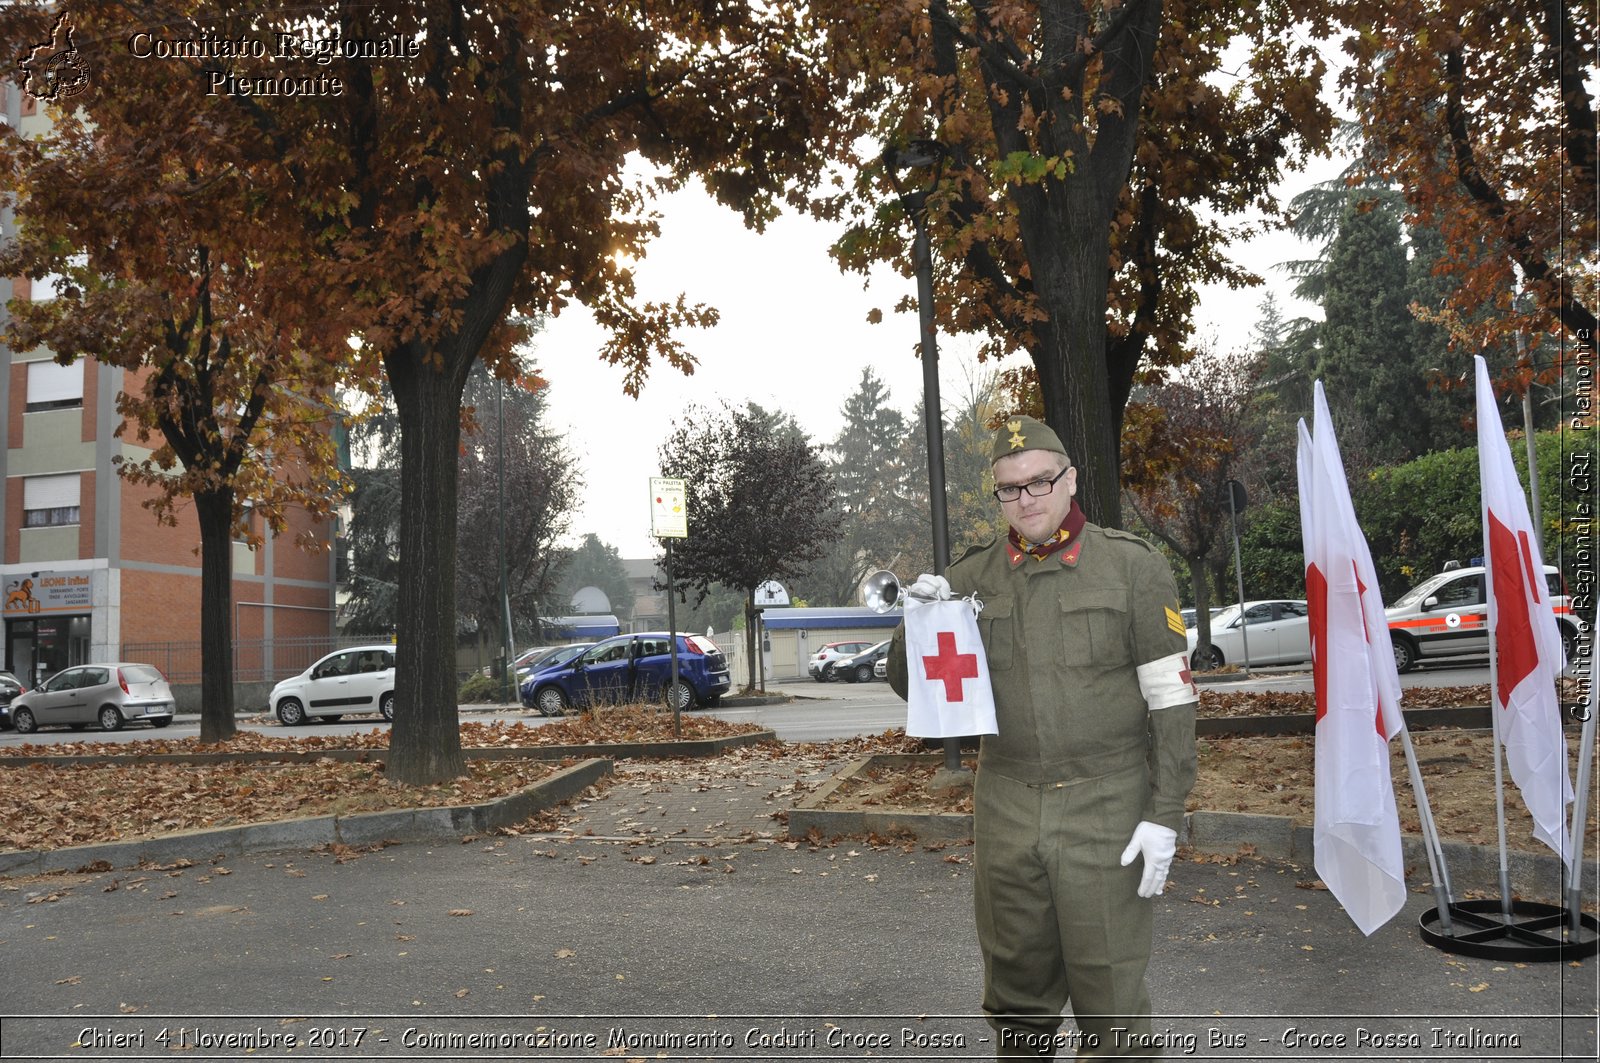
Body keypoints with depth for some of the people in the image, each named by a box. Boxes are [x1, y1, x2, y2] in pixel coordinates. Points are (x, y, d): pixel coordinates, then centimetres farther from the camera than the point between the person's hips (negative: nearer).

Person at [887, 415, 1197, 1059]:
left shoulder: (1133, 566, -2)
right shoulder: (974, 577, 6)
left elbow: (1172, 698, -3)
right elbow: (910, 686, 10)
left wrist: (1165, 814, -9)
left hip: (1105, 811, -3)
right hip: (1005, 811, 3)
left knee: (1111, 999, 2)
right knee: (1015, 991, 13)